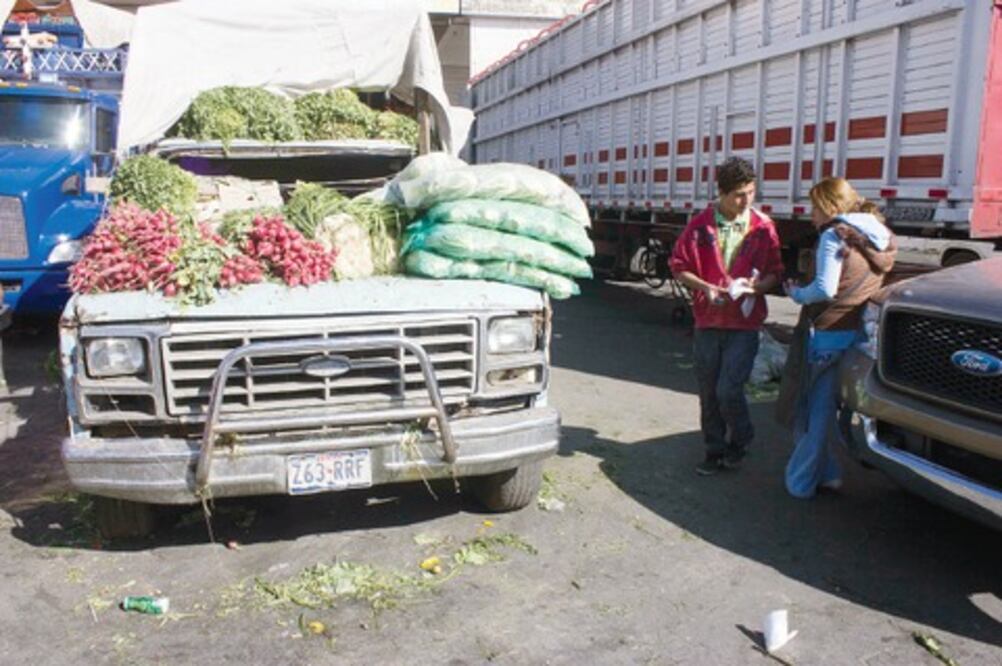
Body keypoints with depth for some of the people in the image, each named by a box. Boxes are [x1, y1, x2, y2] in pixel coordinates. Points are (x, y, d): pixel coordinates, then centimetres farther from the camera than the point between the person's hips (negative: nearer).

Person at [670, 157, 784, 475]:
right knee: (708, 392, 10)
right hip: (707, 321, 2)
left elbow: (775, 273, 4)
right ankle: (715, 450, 27)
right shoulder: (700, 225, -2)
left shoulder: (763, 228, -2)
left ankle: (740, 439, 20)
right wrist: (705, 288, -11)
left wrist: (755, 286, -16)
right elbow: (679, 266, 4)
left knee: (729, 389, -9)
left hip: (744, 322, -2)